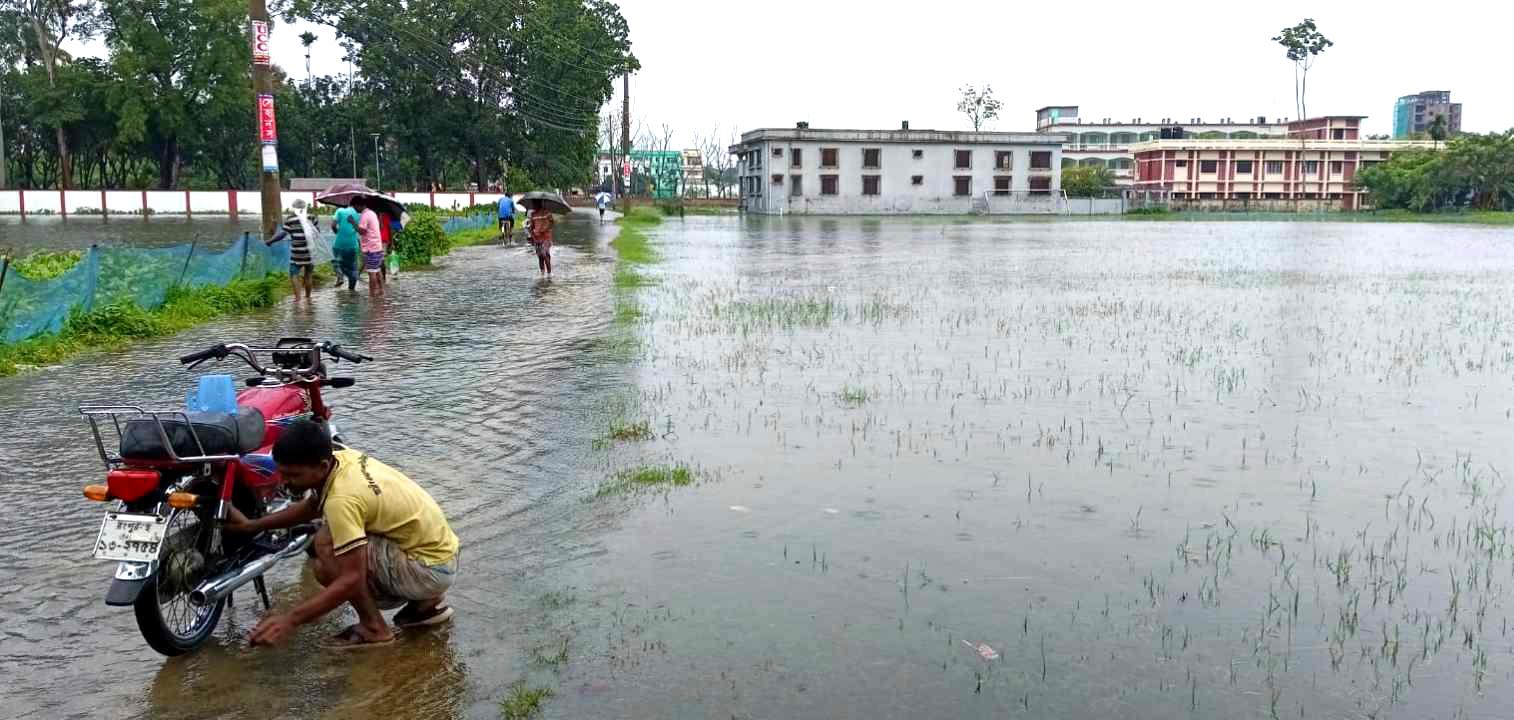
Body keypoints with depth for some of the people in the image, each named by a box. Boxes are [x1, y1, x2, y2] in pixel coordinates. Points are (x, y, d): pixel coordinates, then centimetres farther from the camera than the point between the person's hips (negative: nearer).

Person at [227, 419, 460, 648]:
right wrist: (252, 525, 16)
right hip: (437, 548, 9)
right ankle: (426, 602, 20)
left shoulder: (342, 499, -27)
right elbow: (310, 508, 20)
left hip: (431, 568, -9)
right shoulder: (340, 457, -1)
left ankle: (373, 627, -4)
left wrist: (291, 620, -29)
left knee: (327, 546, -19)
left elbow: (352, 579, -29)